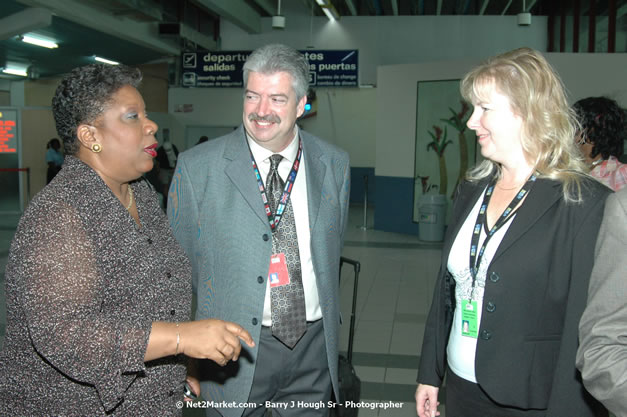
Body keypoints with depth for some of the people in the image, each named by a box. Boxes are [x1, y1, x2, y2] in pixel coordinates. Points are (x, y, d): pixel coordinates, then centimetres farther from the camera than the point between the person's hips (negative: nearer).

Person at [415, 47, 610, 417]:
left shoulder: (586, 205, -15)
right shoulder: (472, 190, 5)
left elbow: (584, 327, -16)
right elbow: (447, 289, 9)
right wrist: (430, 374, 11)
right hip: (462, 387, 6)